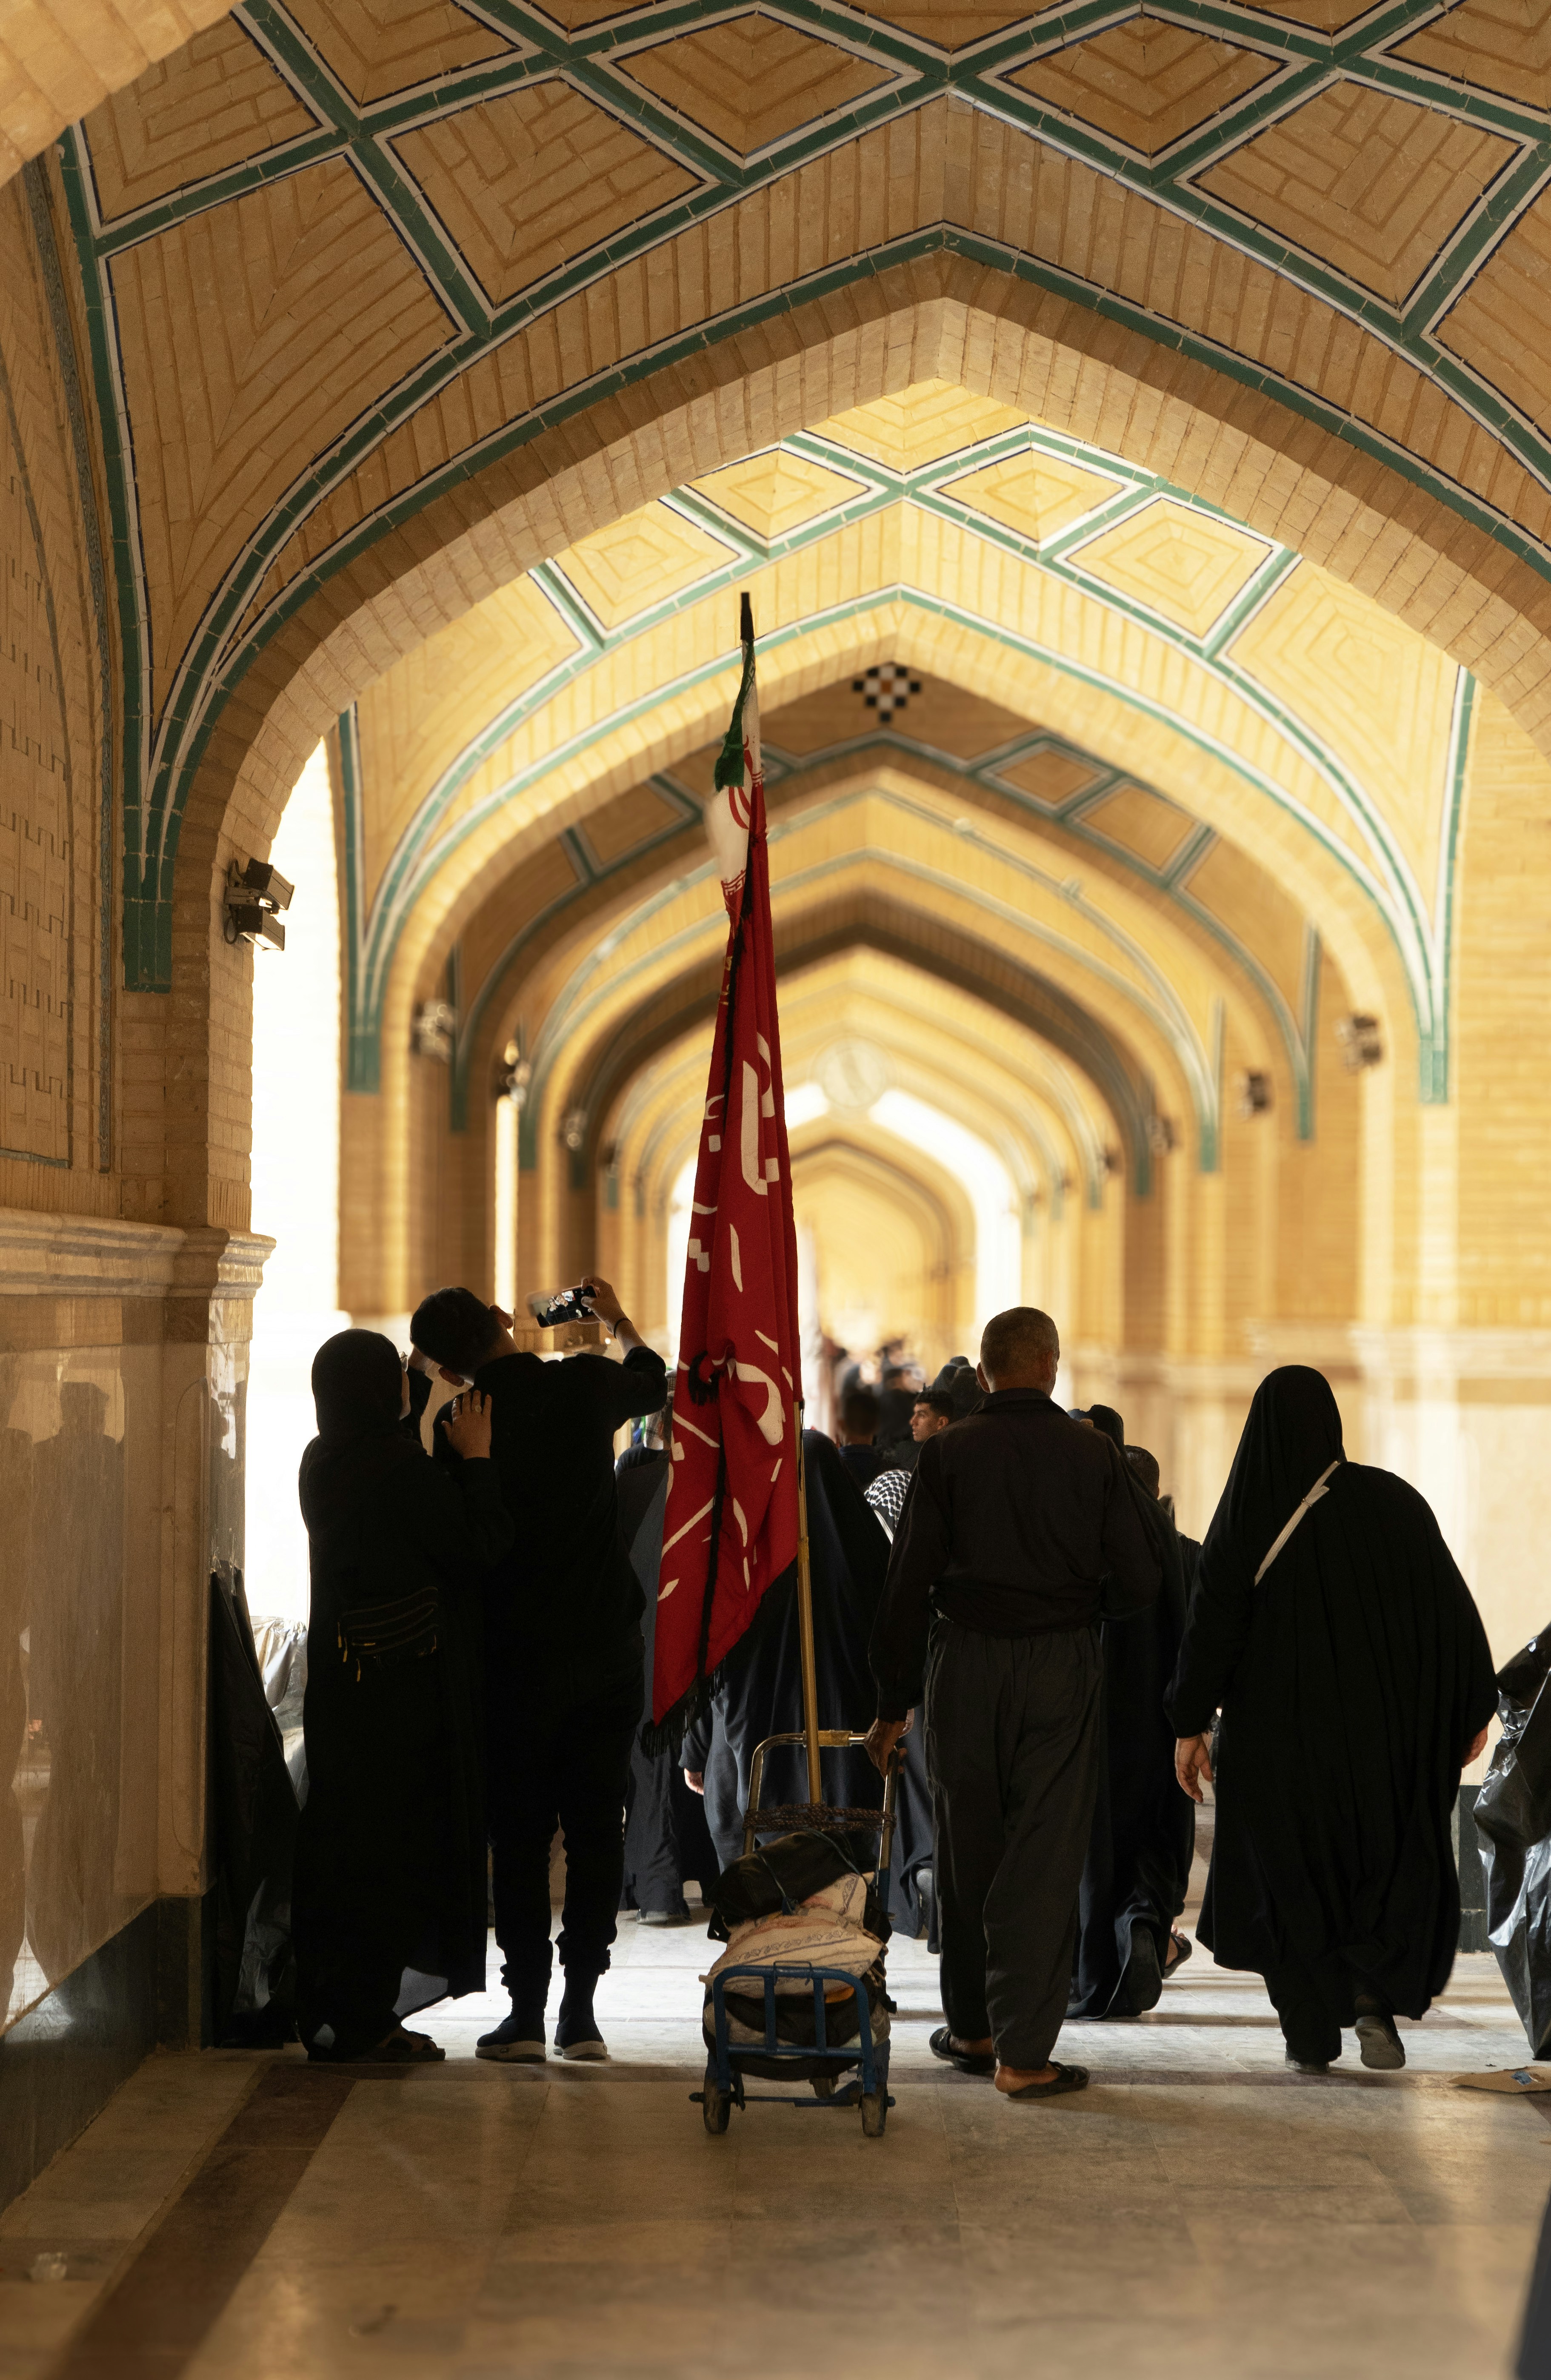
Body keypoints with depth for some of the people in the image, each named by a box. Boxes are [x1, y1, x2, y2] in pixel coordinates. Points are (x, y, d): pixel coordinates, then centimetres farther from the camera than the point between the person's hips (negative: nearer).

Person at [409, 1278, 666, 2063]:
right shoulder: (584, 1384, -3)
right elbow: (652, 1381, 21)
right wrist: (618, 1321, 39)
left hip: (519, 1657, -2)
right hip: (607, 1645, 2)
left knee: (520, 1833, 6)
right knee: (597, 1827, 7)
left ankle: (527, 2009, 4)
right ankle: (580, 2010, 7)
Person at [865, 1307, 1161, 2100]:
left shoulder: (948, 1454, -3)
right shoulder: (1093, 1455, -2)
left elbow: (908, 1582, -4)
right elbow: (1140, 1580, -2)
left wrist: (893, 1703, 2)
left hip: (965, 1668, 1)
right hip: (1061, 1669, -1)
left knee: (966, 1853, 14)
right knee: (1045, 1858, 2)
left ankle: (972, 2029, 25)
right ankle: (1023, 2053, 0)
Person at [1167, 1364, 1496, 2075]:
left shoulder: (1246, 1514, -7)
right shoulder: (1393, 1502, -4)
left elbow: (1213, 1623, -7)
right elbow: (1453, 1610, -2)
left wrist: (1189, 1725, 0)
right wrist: (1475, 1710, 7)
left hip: (1276, 1728, -1)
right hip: (1379, 1720, 1)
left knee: (1290, 1872, 11)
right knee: (1395, 1861, 16)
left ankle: (1311, 2035, 11)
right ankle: (1376, 1996, -4)